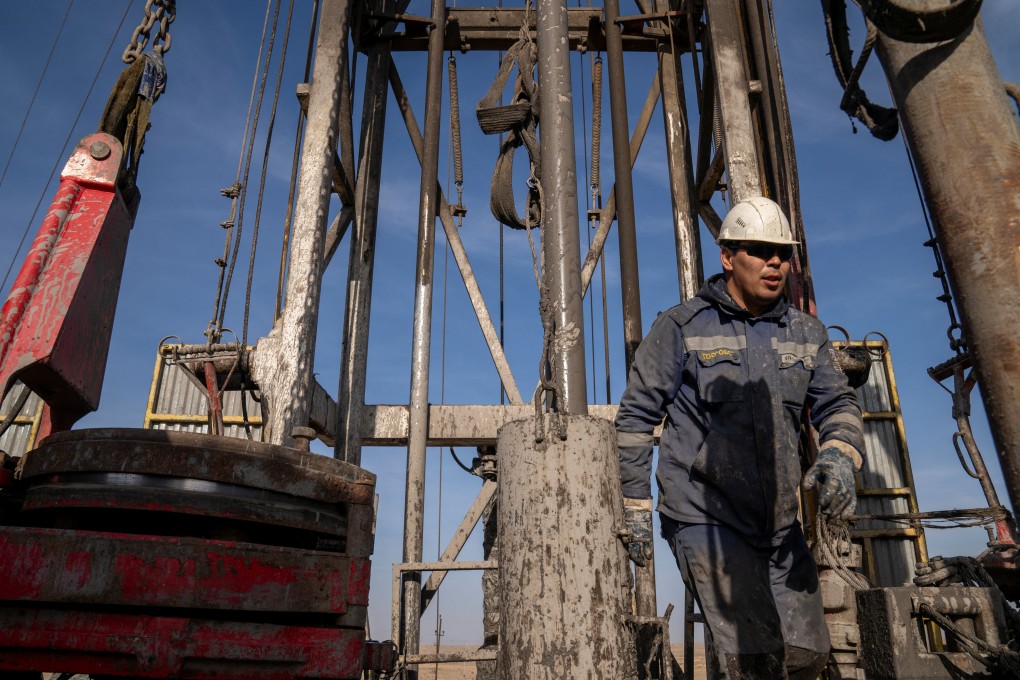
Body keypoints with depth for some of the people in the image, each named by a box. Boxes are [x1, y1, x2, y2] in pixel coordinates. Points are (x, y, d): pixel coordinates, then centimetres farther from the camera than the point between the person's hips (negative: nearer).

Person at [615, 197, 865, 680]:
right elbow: (636, 416, -3)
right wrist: (636, 508, -4)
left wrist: (838, 456, -16)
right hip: (705, 518, -5)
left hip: (780, 525, 6)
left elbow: (837, 404, 8)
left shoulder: (806, 333, 9)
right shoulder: (681, 327, -5)